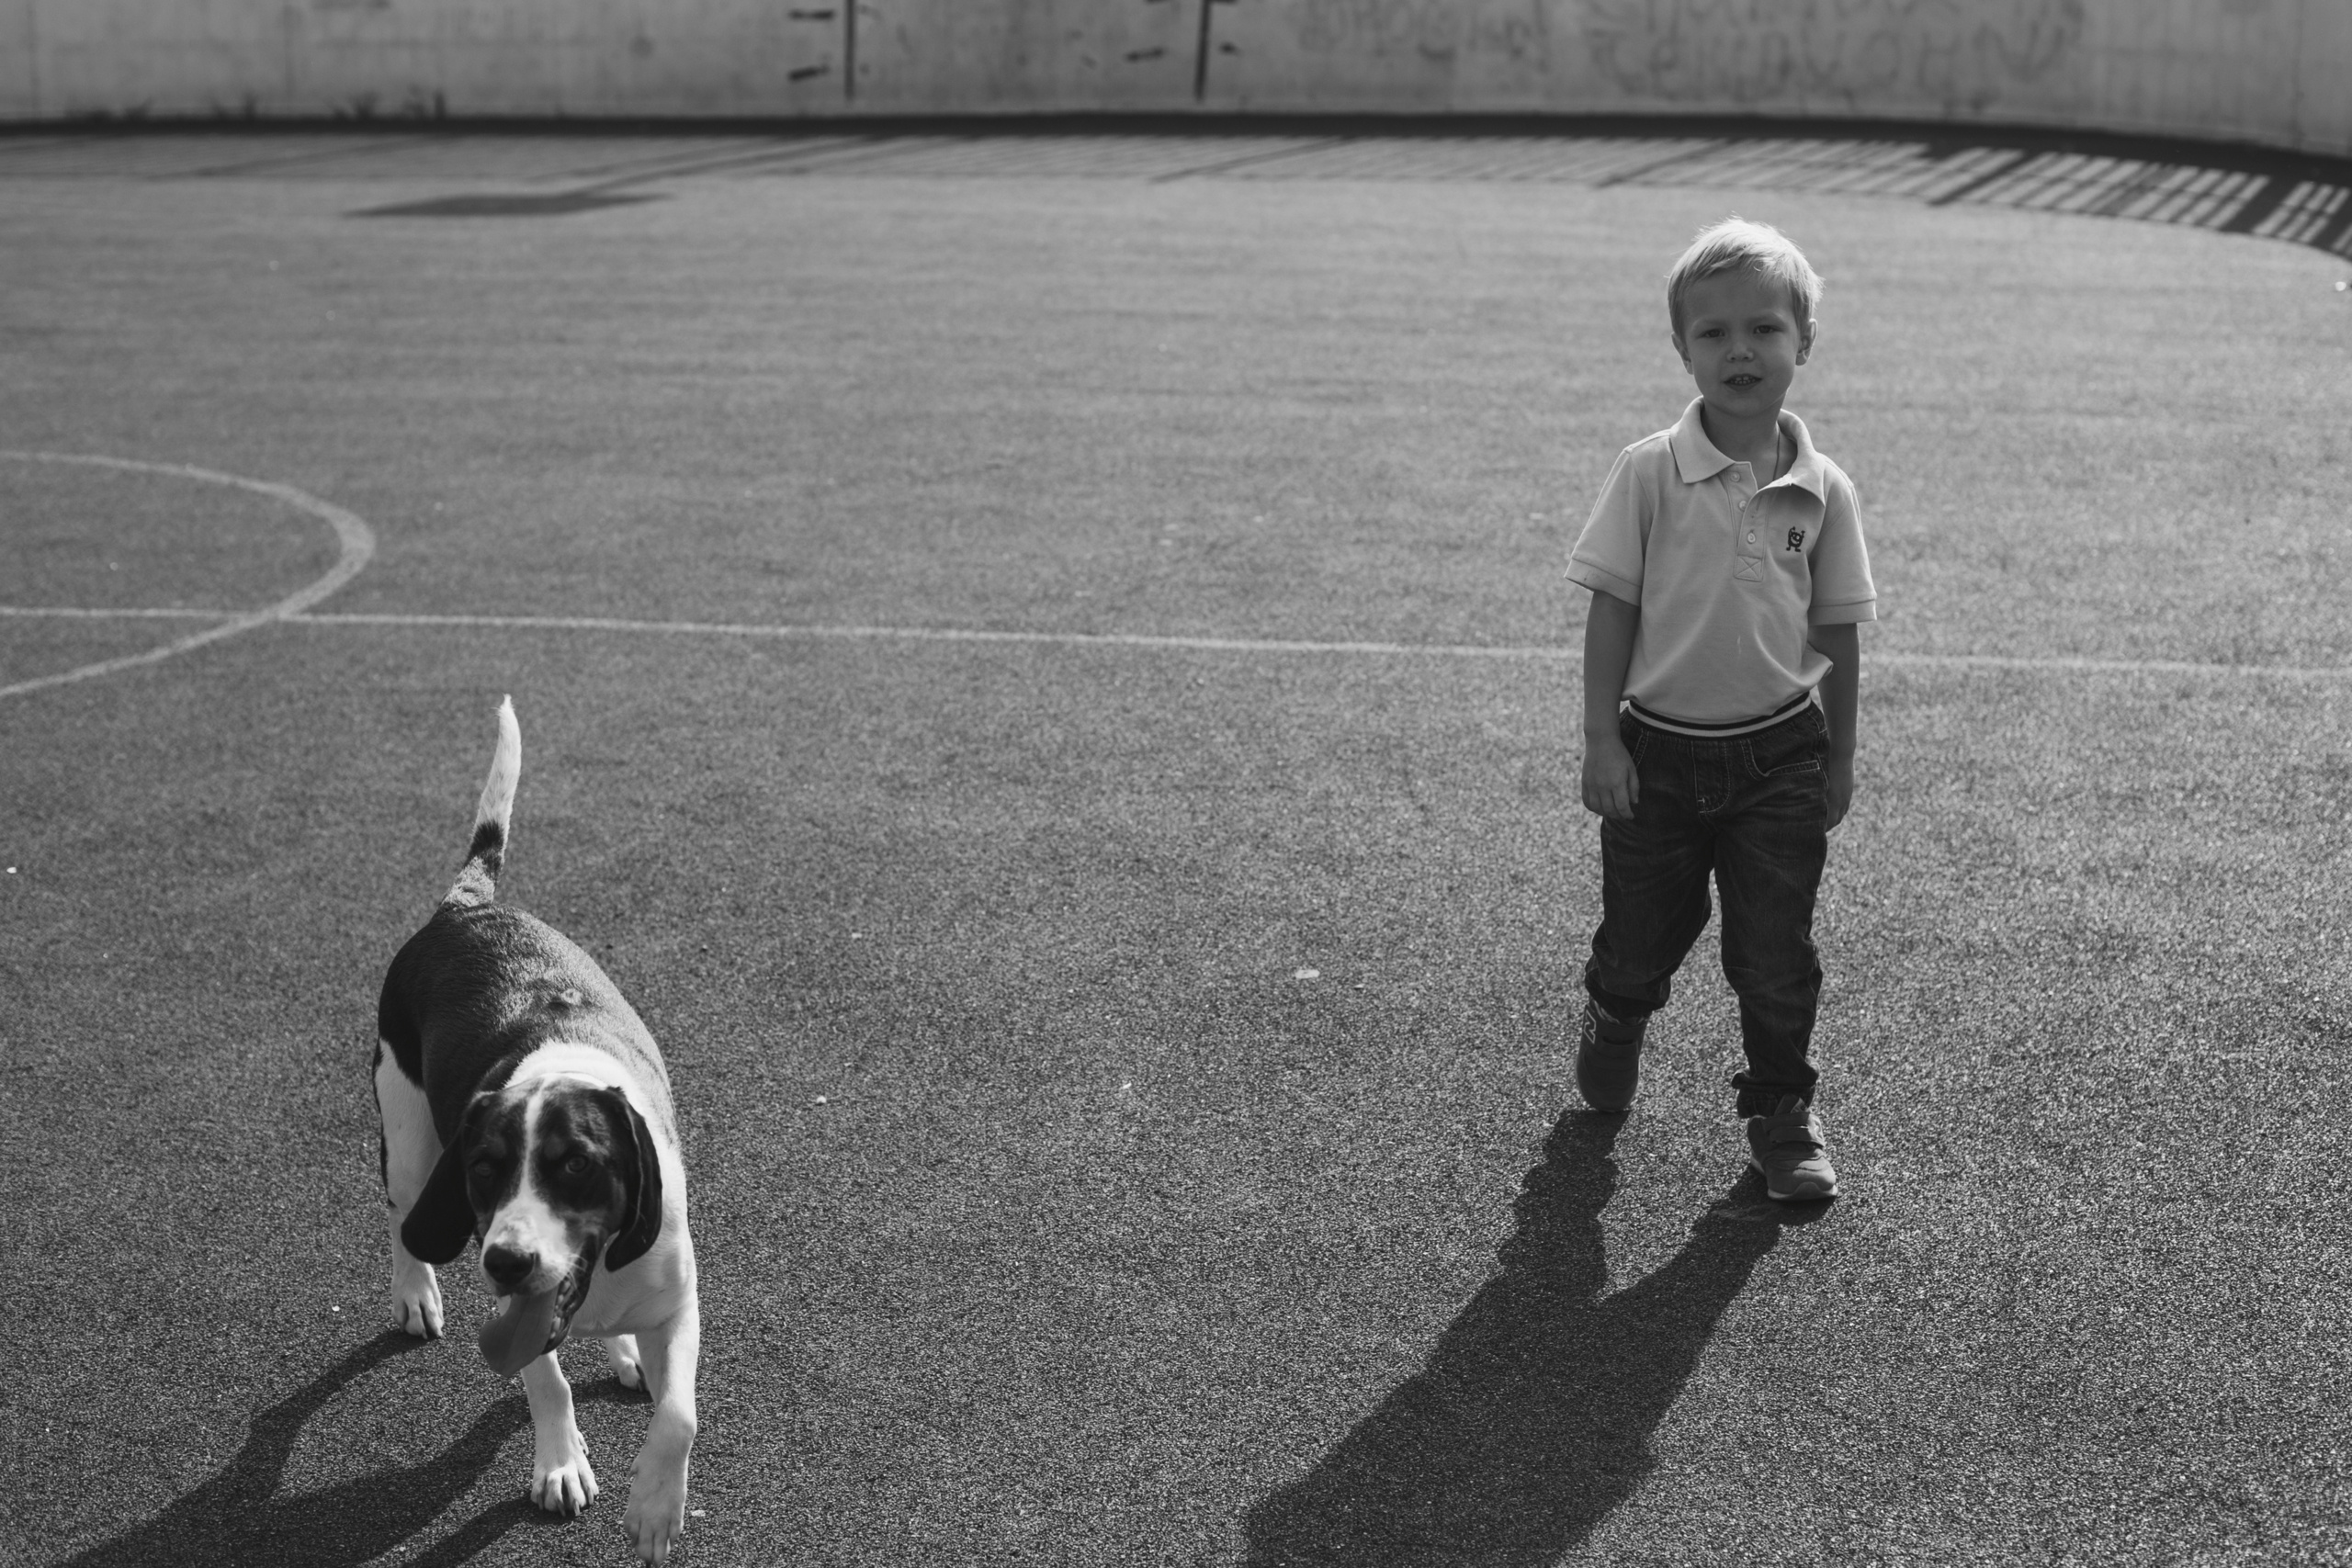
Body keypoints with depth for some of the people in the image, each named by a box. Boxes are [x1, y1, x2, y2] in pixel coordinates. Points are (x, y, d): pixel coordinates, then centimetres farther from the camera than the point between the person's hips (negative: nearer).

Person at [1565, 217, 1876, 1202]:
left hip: (1780, 757, 1)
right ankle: (1611, 1028, 45)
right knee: (1642, 939, 12)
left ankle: (1782, 1114, 22)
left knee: (1776, 956, 3)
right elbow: (1612, 610, -4)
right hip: (1659, 751, 0)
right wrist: (1602, 741, -7)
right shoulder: (1649, 474, -8)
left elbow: (1838, 632, 5)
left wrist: (1837, 760, 7)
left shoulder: (1823, 491, -3)